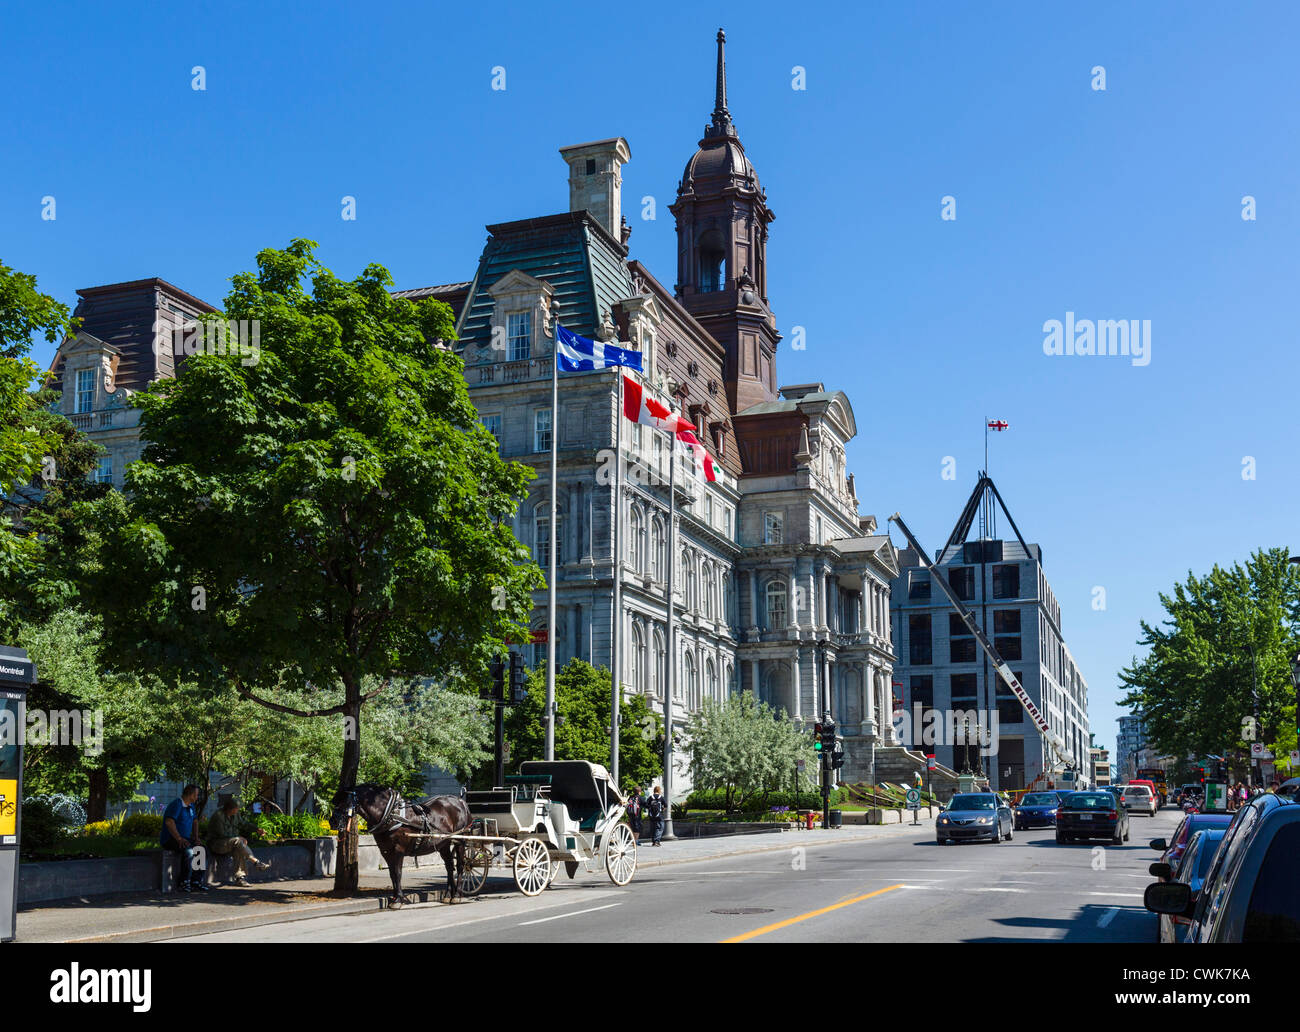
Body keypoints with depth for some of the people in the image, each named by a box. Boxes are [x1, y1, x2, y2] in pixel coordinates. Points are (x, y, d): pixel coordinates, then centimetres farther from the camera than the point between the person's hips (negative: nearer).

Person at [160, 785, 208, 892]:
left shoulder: (191, 806, 16)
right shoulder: (176, 805, -14)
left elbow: (194, 822, 24)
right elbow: (169, 822, -25)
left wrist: (196, 838, 8)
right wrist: (179, 839, -29)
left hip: (184, 839, 9)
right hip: (169, 840, -9)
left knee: (201, 849, -14)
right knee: (188, 850, -33)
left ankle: (197, 881, -14)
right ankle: (184, 882, -26)